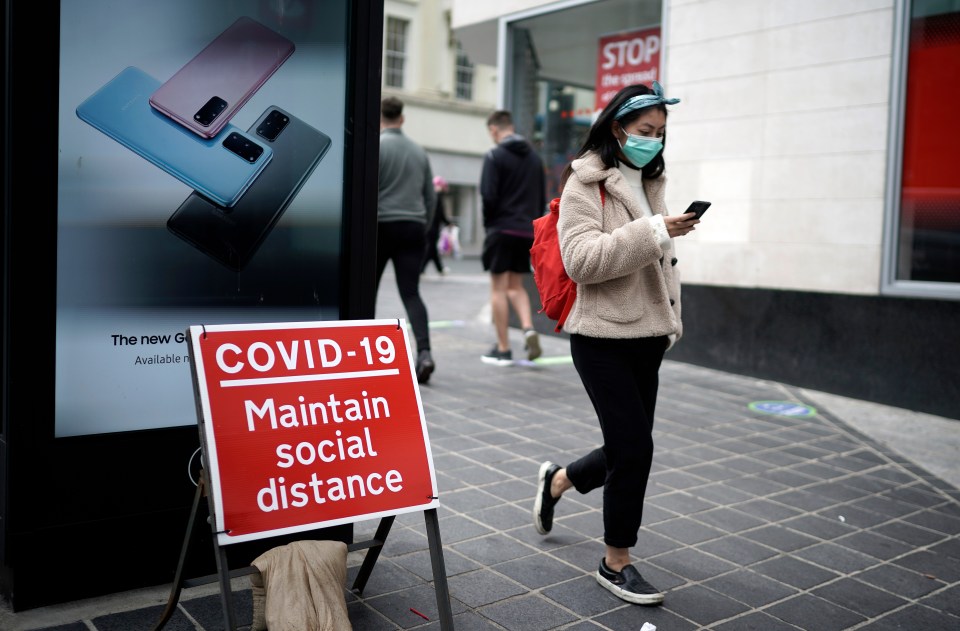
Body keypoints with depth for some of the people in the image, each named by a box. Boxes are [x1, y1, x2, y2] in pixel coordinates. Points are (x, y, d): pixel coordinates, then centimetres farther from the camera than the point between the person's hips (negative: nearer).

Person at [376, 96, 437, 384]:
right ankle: (424, 352, -18)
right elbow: (430, 197, 15)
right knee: (411, 293, -1)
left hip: (381, 227, -4)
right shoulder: (419, 150, 12)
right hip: (412, 229, 4)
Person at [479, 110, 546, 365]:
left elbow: (489, 196, -14)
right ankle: (528, 329, -4)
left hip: (502, 229, -6)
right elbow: (542, 199, 13)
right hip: (526, 232, 6)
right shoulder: (534, 157, 13)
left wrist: (489, 222, 1)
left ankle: (503, 349, 4)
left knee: (499, 288, 2)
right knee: (516, 285, 17)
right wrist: (531, 221, 14)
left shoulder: (495, 156, -7)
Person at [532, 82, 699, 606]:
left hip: (646, 337, 8)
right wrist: (653, 231, -27)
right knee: (634, 446, -8)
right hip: (603, 339, -8)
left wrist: (671, 318, 19)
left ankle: (556, 481, 41)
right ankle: (616, 563, 11)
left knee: (628, 448, 12)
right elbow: (580, 259, -22)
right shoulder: (585, 184, -9)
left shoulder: (650, 182, 15)